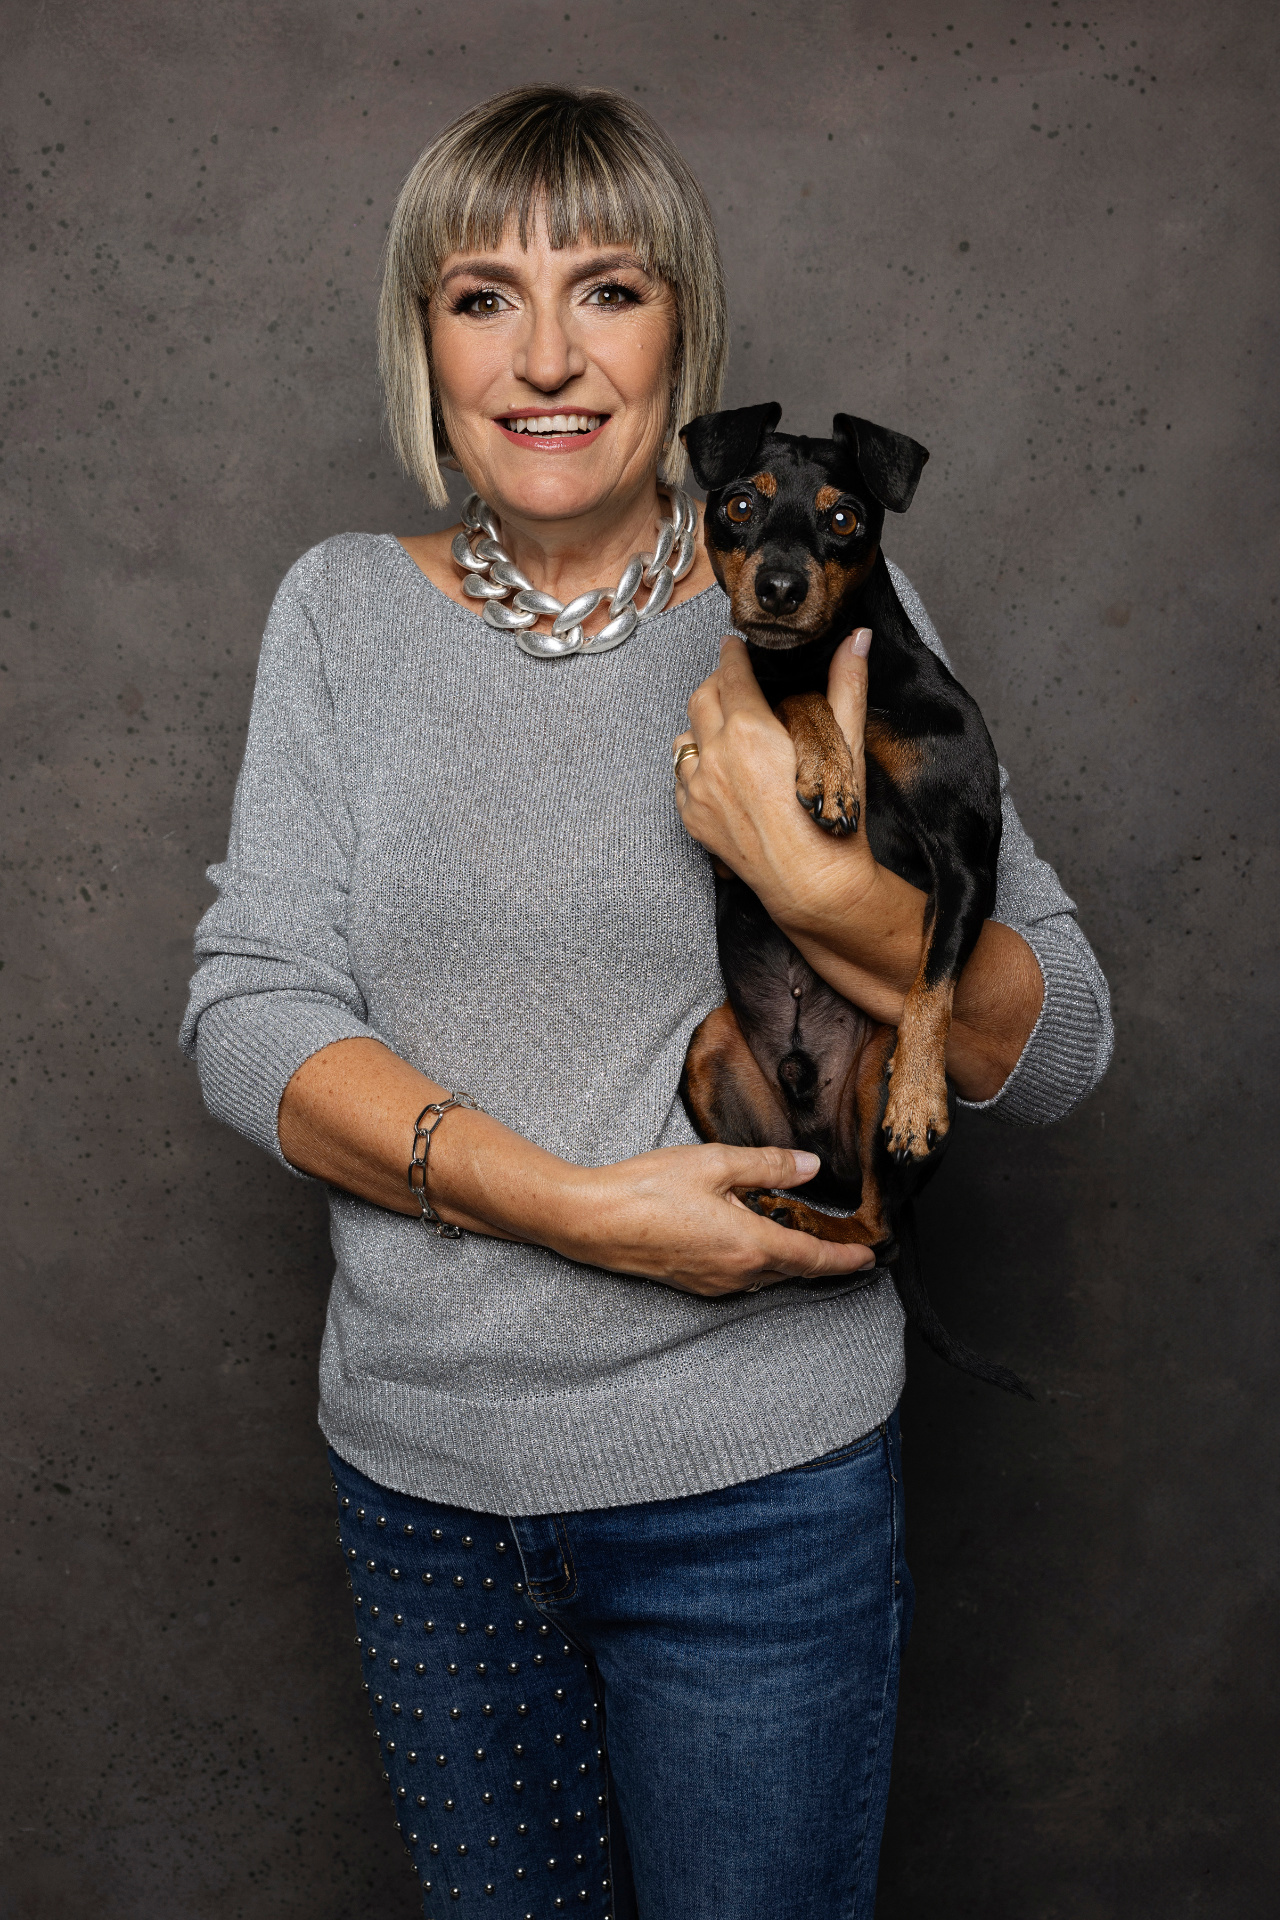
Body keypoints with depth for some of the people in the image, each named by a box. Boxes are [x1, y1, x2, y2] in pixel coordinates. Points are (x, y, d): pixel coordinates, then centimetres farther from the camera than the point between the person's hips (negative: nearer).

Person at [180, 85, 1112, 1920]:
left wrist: (824, 884, -25)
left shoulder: (814, 602, -5)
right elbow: (248, 1014, -7)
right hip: (418, 1467, 3)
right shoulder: (346, 610, 0)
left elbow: (1060, 1047, -6)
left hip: (758, 1479, -2)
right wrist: (569, 1203, -20)